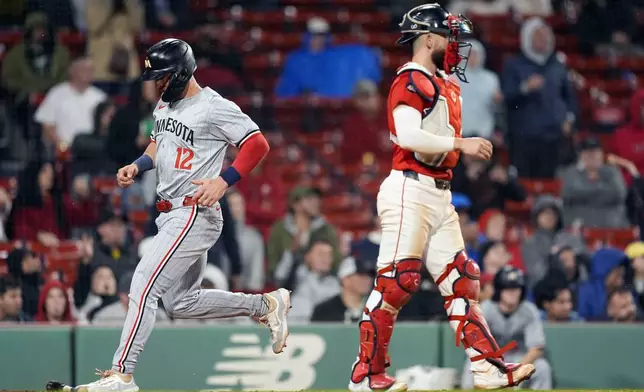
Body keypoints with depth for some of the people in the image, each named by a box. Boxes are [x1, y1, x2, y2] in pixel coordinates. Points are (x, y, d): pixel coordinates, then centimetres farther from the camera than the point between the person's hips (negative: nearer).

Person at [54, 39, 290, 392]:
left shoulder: (214, 107, -14)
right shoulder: (164, 105, 13)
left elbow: (257, 144, -16)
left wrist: (223, 181, -24)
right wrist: (137, 166, 10)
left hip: (195, 214, -10)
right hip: (171, 214, 10)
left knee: (144, 285, -17)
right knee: (181, 302, 15)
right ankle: (266, 305, 27)